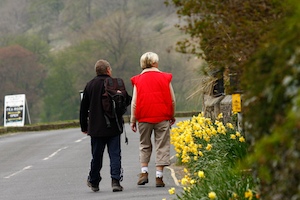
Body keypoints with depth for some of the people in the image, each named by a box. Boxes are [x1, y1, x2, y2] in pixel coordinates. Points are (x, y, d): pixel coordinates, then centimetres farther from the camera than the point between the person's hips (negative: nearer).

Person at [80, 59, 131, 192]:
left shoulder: (90, 85, 3)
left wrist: (84, 126, 15)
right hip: (114, 127, -2)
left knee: (97, 156, 11)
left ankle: (94, 182, 22)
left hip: (96, 127, 2)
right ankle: (115, 180, -12)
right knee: (115, 154, 0)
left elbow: (83, 108, 7)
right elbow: (127, 101, -2)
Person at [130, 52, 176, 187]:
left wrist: (133, 120, 9)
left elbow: (134, 102, 2)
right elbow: (172, 100, 5)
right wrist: (172, 116, 18)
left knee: (144, 145, 15)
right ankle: (159, 176, -3)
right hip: (162, 117, -1)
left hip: (144, 118, 1)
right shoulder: (165, 78, 2)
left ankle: (144, 172, 3)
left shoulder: (138, 80, 2)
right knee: (162, 146, 2)